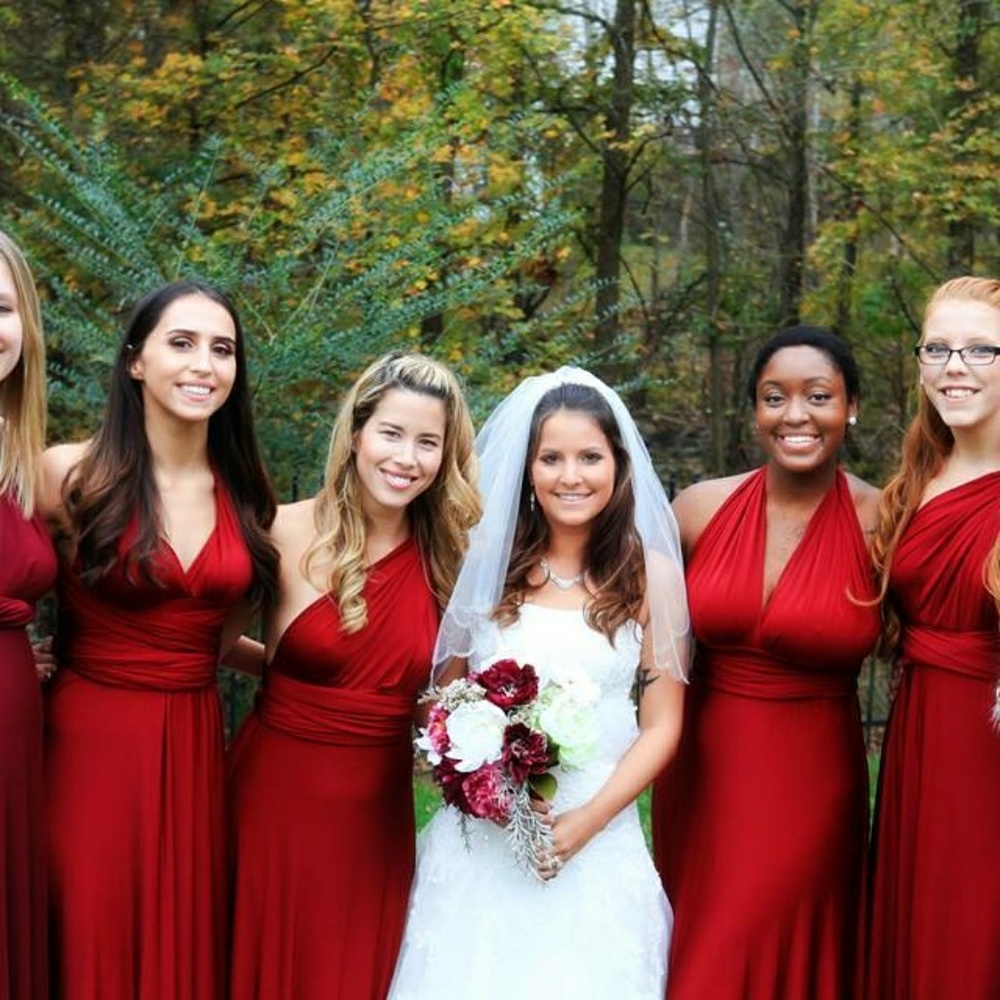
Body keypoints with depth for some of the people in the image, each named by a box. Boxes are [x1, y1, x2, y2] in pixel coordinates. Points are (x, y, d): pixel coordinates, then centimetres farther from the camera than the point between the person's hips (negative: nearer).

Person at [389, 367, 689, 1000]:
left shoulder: (651, 575, -1)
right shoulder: (486, 564, 1)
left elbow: (661, 727, 0)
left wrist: (585, 823, -11)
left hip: (598, 844, -1)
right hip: (479, 841, 1)